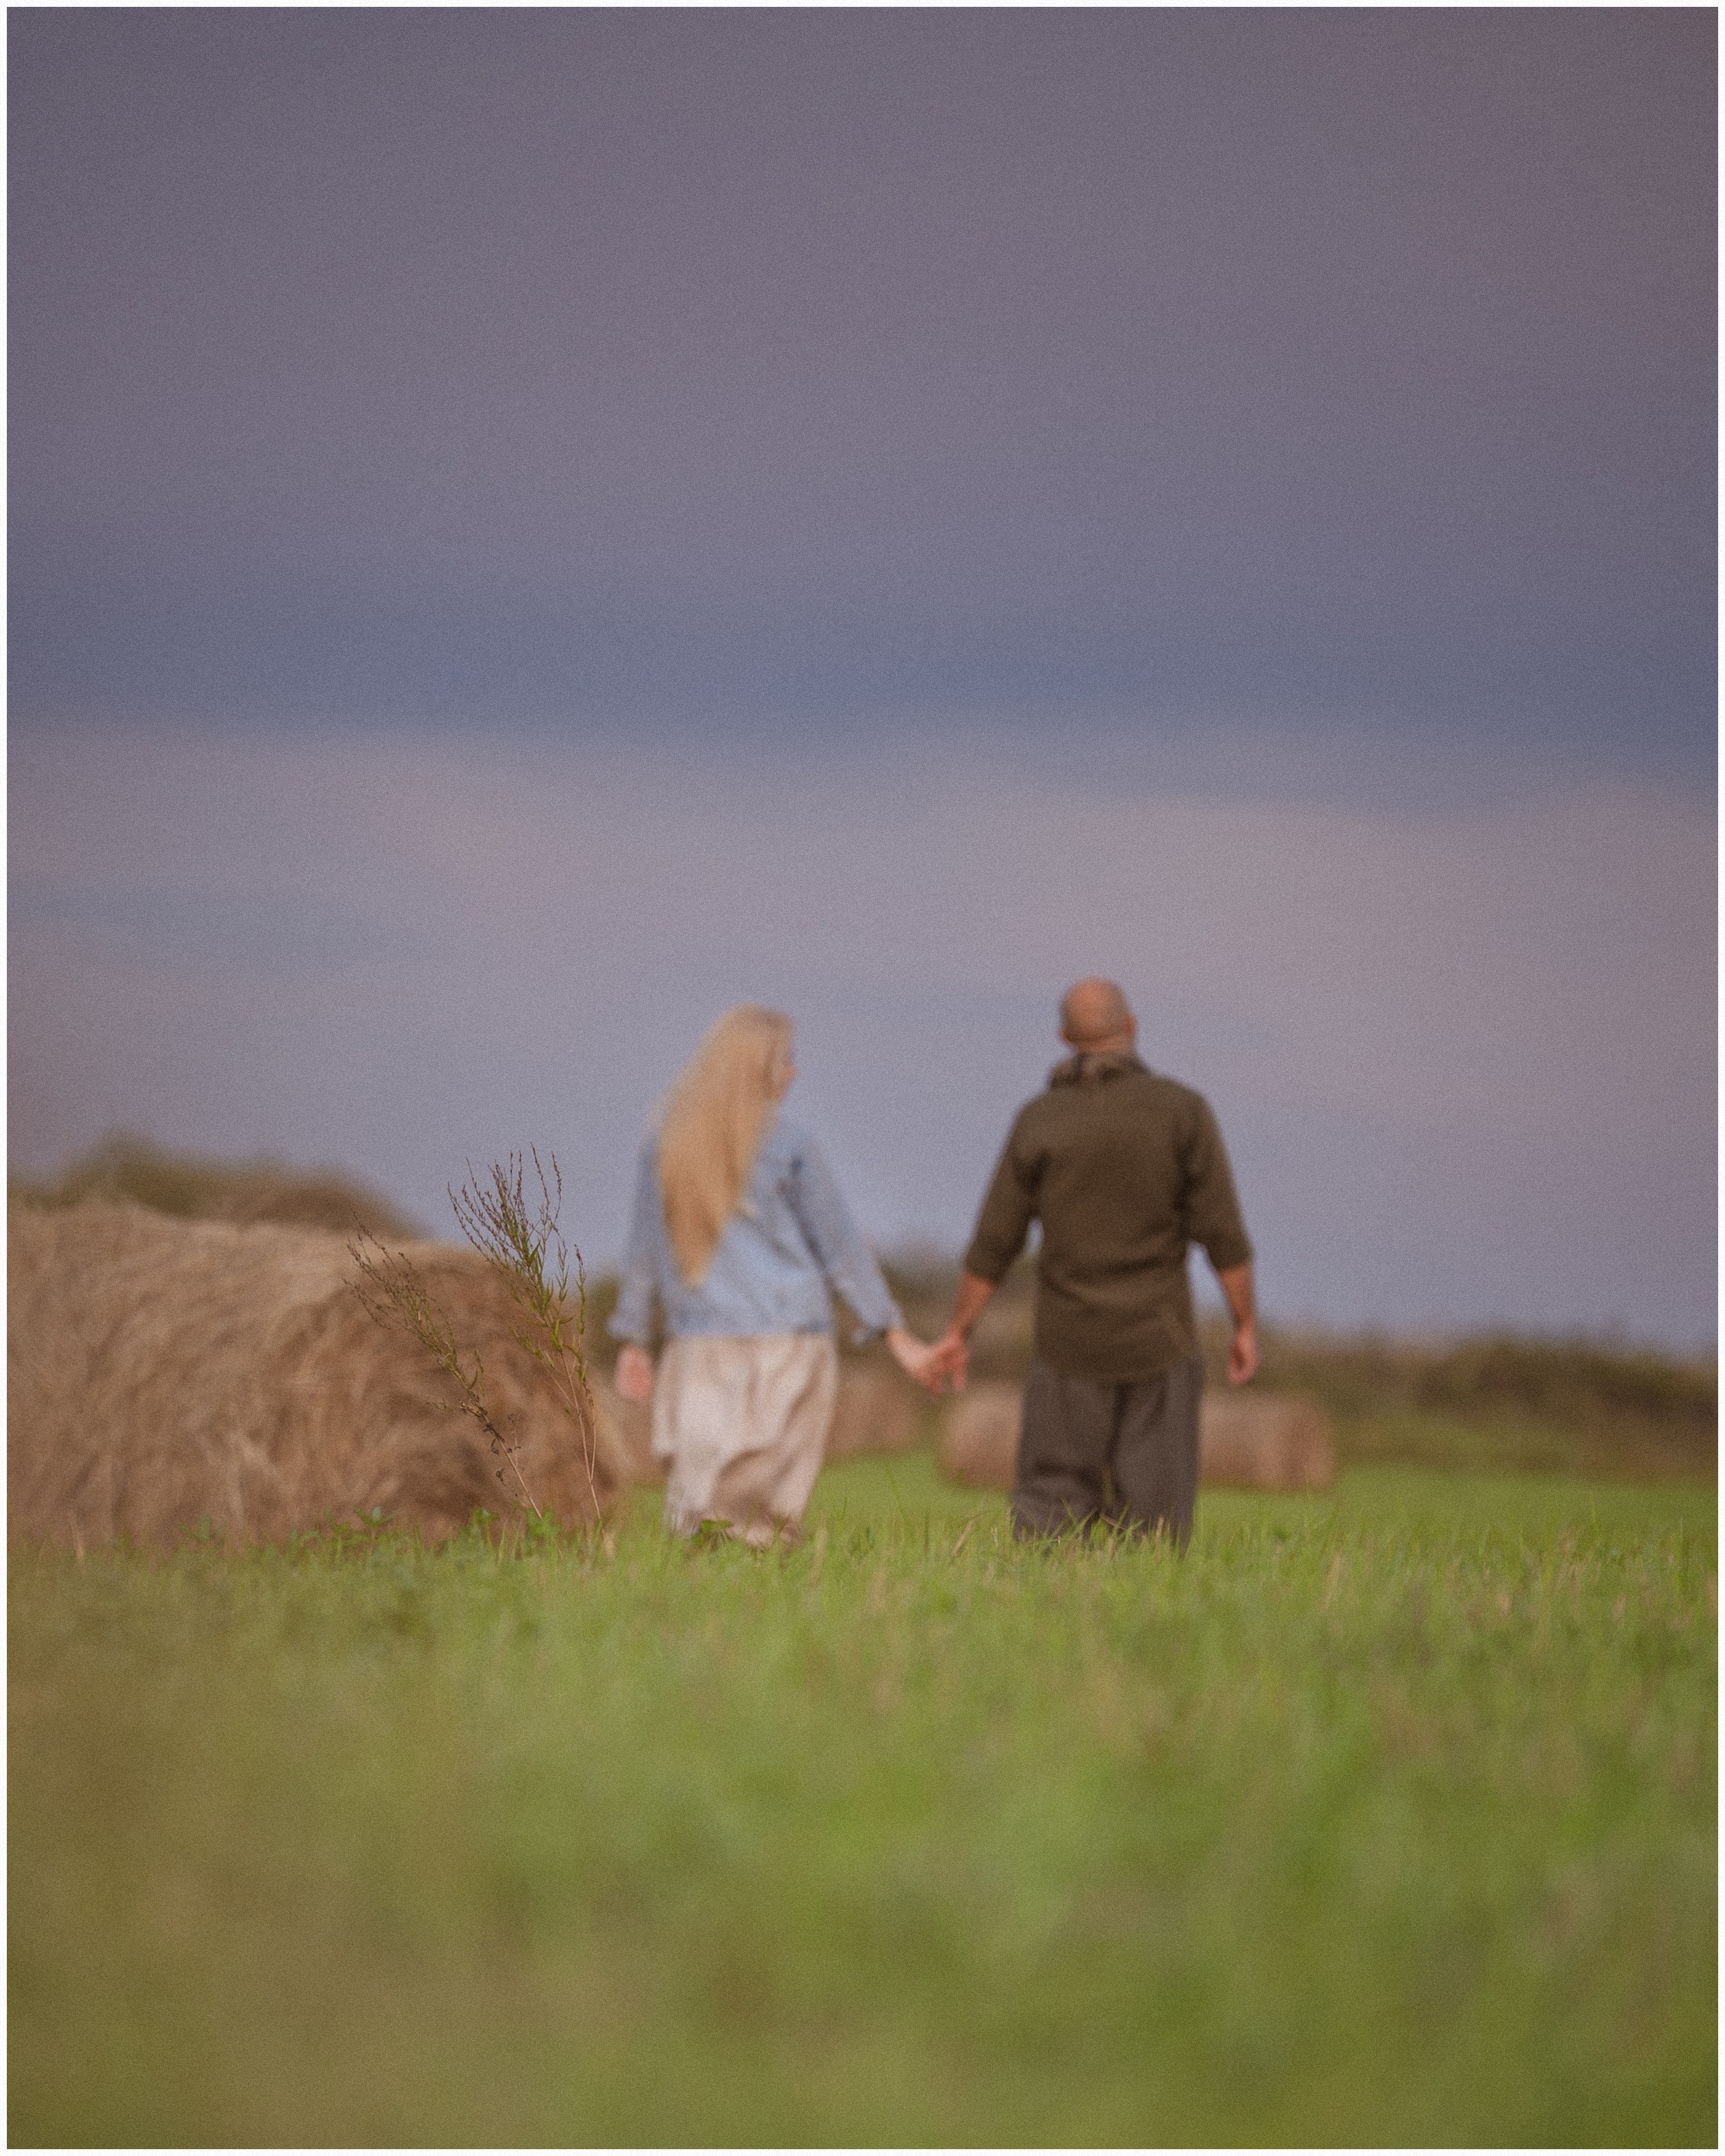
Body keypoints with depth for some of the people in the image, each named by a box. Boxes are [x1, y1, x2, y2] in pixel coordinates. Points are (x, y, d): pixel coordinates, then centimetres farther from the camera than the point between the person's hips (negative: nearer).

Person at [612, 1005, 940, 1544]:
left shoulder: (665, 1145, 7)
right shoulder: (789, 1145, -2)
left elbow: (644, 1251, 11)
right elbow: (839, 1245, -1)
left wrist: (633, 1341, 19)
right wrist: (896, 1335, 3)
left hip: (702, 1348, 2)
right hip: (789, 1340, -2)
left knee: (692, 1510, -1)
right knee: (768, 1525, -1)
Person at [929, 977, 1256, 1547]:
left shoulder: (1040, 1120, -1)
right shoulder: (1183, 1110, -4)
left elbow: (994, 1242, 1)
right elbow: (1222, 1233, -6)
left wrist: (958, 1333, 9)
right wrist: (1246, 1325, 1)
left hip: (1069, 1341, 1)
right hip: (1158, 1340, -1)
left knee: (1050, 1503, 5)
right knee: (1153, 1511, 4)